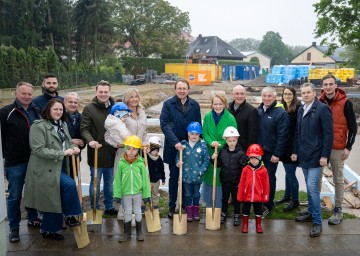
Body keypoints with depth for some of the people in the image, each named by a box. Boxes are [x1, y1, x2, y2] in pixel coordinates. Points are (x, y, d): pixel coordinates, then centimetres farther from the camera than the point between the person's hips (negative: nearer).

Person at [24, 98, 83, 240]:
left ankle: (48, 231, 25)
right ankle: (70, 216, -2)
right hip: (46, 169, -8)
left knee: (53, 200, 12)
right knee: (69, 184, -22)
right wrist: (62, 153, -22)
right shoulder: (39, 126, -14)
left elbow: (68, 143, 20)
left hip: (60, 167, 8)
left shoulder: (63, 125, 12)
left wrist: (73, 148, -5)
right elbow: (38, 150, -21)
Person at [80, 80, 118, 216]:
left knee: (110, 181, 17)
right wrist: (90, 140, -30)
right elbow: (84, 129, -12)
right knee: (95, 182, 8)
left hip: (111, 152, 4)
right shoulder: (89, 108, -6)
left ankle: (109, 207, 31)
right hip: (96, 152, -4)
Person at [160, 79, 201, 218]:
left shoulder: (194, 105, 3)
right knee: (174, 177, 9)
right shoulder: (168, 104, -5)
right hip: (173, 147, -2)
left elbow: (198, 125, 6)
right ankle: (172, 206, 19)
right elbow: (164, 124, -13)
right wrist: (175, 142, -21)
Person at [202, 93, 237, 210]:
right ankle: (209, 203, 28)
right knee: (209, 177, 11)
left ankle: (220, 204, 19)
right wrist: (211, 142, -17)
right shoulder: (207, 116, -1)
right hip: (209, 153, 3)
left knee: (221, 178, 2)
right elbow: (204, 133, 1)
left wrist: (219, 145, -20)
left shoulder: (230, 118, -11)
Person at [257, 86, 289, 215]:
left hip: (271, 153, -5)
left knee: (269, 179, 6)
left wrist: (277, 154, -16)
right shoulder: (258, 111, 8)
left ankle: (268, 206, 18)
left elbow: (282, 136, -14)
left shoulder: (281, 113, -11)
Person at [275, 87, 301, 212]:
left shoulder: (298, 109, -13)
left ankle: (295, 201, 13)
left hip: (293, 147, -7)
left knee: (290, 173, -1)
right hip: (284, 146, 7)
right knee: (288, 172, 18)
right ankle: (287, 195, 32)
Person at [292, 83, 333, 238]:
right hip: (303, 155, 7)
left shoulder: (322, 109, -10)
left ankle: (317, 221, -1)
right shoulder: (301, 110, 12)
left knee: (312, 186, -11)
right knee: (310, 186, 15)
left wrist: (325, 155, -15)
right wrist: (295, 151, 13)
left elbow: (328, 134, -12)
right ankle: (311, 213, 28)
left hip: (315, 156, -7)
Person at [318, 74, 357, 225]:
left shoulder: (345, 103, -6)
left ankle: (338, 210, 15)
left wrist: (348, 147, -9)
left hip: (337, 148, -3)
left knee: (338, 180, 6)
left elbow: (353, 127, -4)